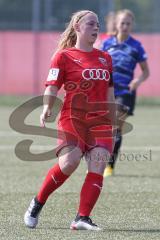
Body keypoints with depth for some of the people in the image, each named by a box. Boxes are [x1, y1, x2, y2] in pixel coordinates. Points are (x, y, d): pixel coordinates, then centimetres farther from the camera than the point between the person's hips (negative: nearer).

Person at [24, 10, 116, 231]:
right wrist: (47, 109, -23)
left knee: (98, 167, -12)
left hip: (100, 122, 5)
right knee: (69, 163, -22)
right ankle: (37, 204, -1)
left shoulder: (105, 58, 19)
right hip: (72, 118, -5)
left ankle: (82, 218, -12)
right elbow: (52, 87, -3)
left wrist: (112, 125, 24)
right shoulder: (64, 56, 3)